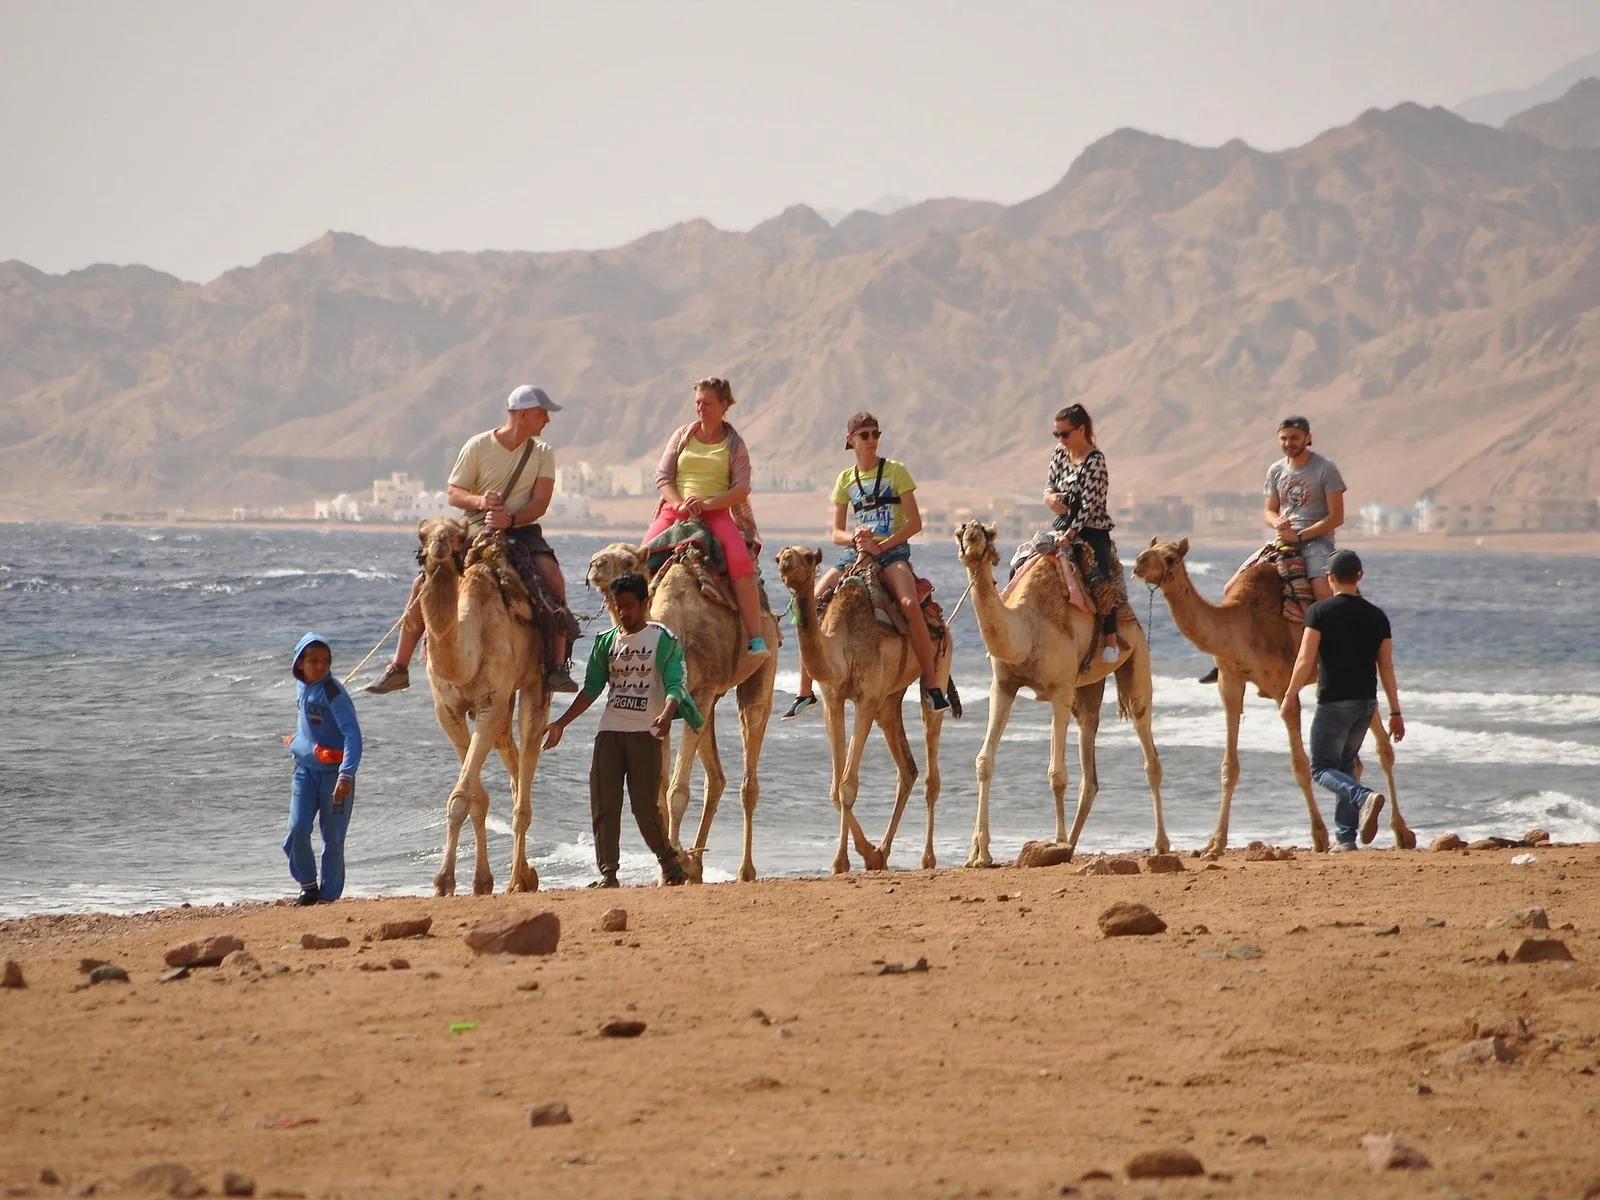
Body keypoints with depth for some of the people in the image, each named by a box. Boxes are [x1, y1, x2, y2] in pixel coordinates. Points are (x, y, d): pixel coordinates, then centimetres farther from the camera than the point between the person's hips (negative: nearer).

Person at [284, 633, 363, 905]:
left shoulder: (333, 694, -16)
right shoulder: (302, 687, 5)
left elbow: (352, 735, -23)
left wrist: (346, 775, -32)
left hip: (333, 770, -5)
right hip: (305, 768, 5)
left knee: (333, 837, 1)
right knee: (297, 830, -6)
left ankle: (329, 895, 12)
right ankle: (308, 887, 12)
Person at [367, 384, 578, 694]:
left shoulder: (542, 452, 5)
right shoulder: (478, 446, 0)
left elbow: (540, 503, -5)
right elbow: (454, 493, 1)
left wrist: (510, 519, -24)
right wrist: (479, 501, -21)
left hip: (521, 530, 0)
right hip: (476, 530, 0)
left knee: (553, 579, -29)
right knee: (423, 583, -15)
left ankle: (558, 668, -26)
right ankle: (398, 668, -5)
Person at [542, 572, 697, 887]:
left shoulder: (663, 639, 0)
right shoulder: (606, 641, 13)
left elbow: (674, 684, -10)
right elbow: (592, 688, 17)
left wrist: (667, 714, -30)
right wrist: (561, 723, 12)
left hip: (645, 732, -4)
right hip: (609, 731, 4)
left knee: (645, 805, -5)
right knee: (603, 805, -5)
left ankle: (669, 860, 18)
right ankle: (607, 873, -4)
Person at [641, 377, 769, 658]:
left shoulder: (734, 444, 7)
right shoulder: (682, 436, 12)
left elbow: (741, 489, -3)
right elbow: (662, 477, 7)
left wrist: (707, 503, -17)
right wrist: (679, 504, -11)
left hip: (716, 511, -2)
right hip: (676, 508, 2)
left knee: (741, 560, -27)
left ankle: (755, 637, -27)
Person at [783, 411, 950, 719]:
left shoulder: (895, 471, 3)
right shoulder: (846, 479, 14)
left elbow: (915, 523, -2)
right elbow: (837, 533, 12)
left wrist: (880, 546, -13)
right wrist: (856, 538, -11)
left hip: (893, 548, -4)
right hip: (856, 552, 4)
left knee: (910, 604, -33)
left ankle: (932, 685, -25)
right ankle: (804, 691, -4)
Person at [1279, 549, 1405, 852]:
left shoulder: (1320, 611, -8)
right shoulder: (1376, 616, 5)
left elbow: (1306, 660, -13)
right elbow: (1386, 668, 5)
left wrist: (1290, 697, -4)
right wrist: (1395, 712, 9)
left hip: (1334, 702, -5)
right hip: (1366, 702, 5)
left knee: (1322, 768, 1)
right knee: (1345, 765, 19)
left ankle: (1365, 797, -27)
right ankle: (1345, 836, 15)